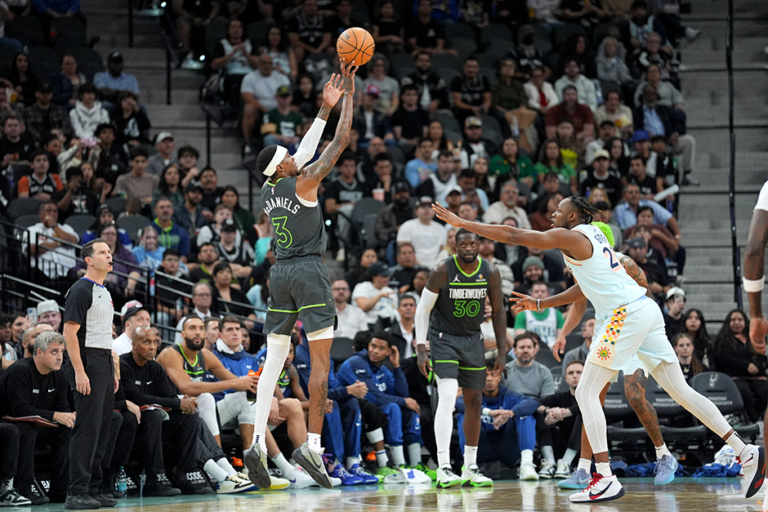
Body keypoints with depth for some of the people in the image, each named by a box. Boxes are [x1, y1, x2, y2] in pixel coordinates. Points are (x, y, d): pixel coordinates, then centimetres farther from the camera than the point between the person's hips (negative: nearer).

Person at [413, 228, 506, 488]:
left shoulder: (491, 272, -7)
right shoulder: (442, 271, -18)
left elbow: (498, 312, 3)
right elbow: (423, 310, -10)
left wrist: (502, 352, 1)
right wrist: (421, 350, -15)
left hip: (473, 339, 5)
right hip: (443, 337, -5)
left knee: (474, 402, 8)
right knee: (447, 396, -20)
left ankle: (470, 468, 19)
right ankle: (443, 469, -24)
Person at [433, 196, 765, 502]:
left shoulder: (570, 236, -3)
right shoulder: (592, 233, 23)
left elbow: (513, 236, -3)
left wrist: (461, 223, 2)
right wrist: (542, 304, 30)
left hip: (627, 314, -9)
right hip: (645, 310, 9)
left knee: (586, 393, -6)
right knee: (679, 390, 9)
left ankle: (606, 480, -15)